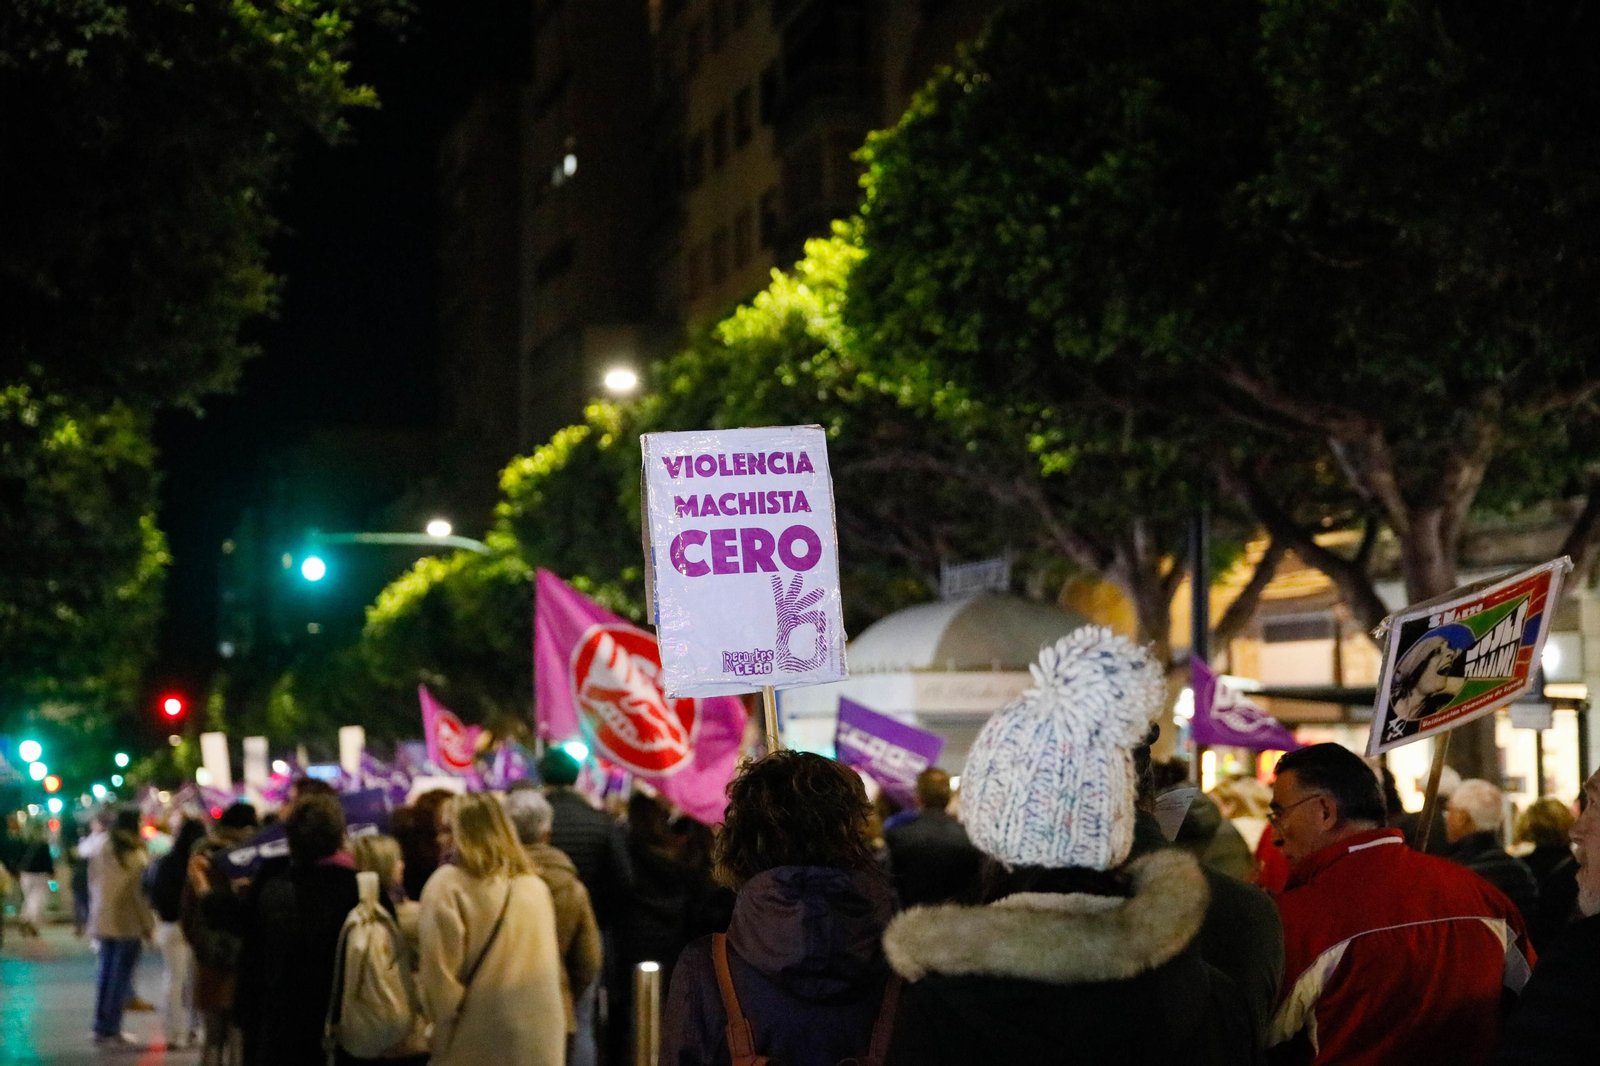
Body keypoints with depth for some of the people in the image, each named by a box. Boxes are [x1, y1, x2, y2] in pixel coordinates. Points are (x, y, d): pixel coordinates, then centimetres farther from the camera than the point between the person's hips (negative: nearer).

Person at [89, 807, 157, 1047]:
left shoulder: (100, 854, 5)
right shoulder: (136, 857, -12)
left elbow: (93, 886, 10)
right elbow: (141, 893, -12)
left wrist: (95, 915, 17)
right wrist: (148, 925, -5)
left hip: (102, 922, 6)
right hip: (128, 924, -6)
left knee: (105, 972, 13)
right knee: (121, 975, 0)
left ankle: (102, 1026, 16)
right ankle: (110, 1029, 0)